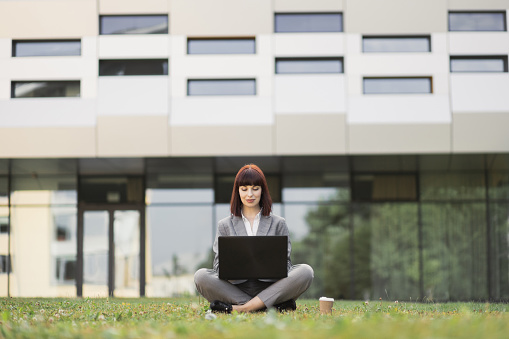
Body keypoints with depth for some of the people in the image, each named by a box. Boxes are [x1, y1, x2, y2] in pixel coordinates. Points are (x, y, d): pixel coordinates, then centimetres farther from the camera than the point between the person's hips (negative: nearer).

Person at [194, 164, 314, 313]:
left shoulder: (278, 223, 14)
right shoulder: (225, 225, 14)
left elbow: (286, 263, 8)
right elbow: (219, 265, 7)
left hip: (269, 288, 0)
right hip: (235, 288, 0)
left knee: (305, 271, -27)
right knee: (201, 276, -28)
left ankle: (238, 309, -31)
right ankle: (275, 306, -28)